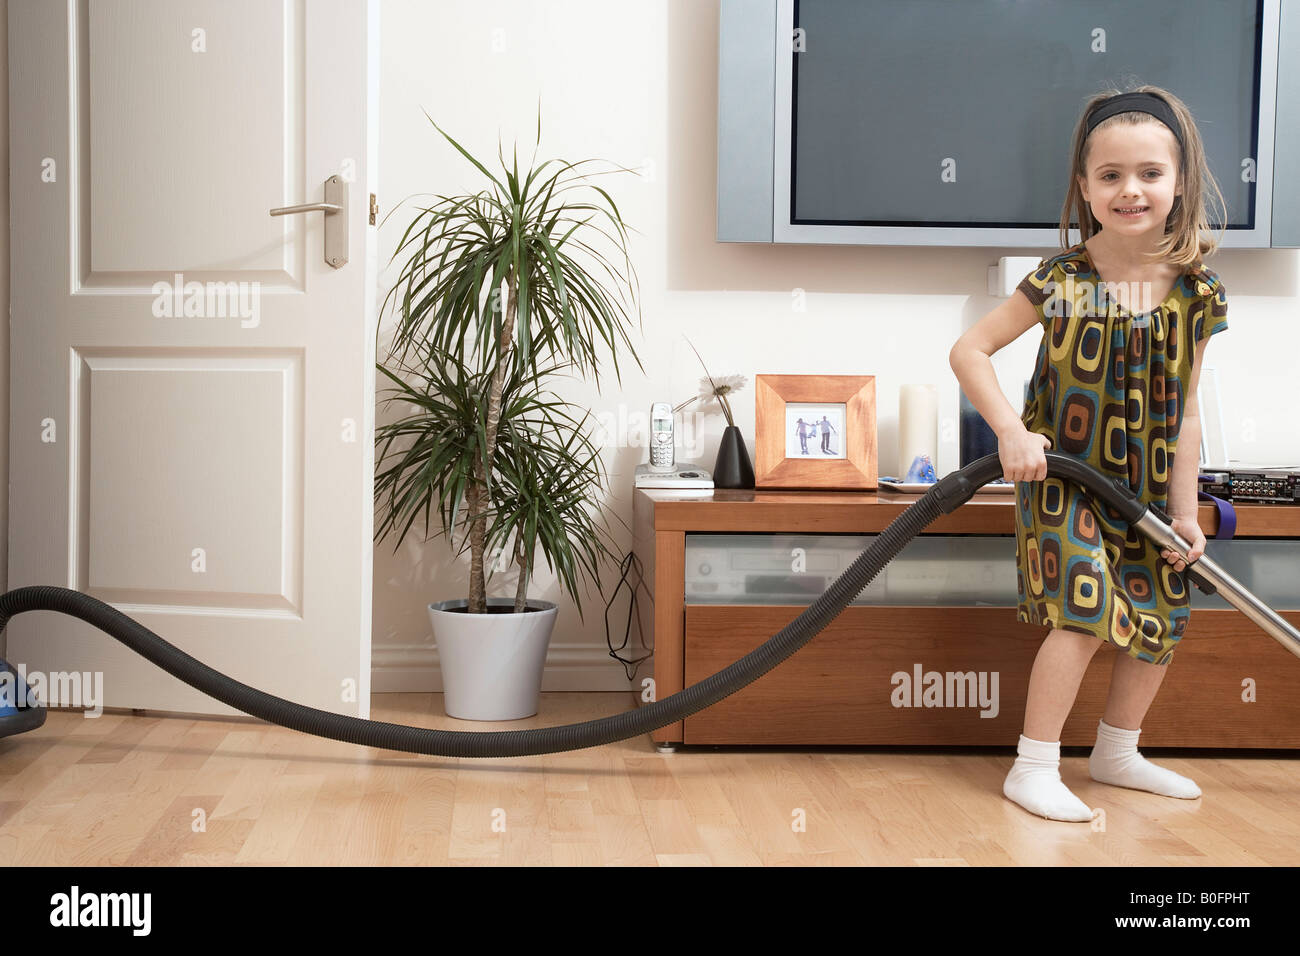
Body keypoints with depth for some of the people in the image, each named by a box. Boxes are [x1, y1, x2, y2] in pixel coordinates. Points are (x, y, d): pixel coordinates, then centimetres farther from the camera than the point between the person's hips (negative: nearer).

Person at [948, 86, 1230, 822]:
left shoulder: (1194, 293, -5)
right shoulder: (1062, 281, -13)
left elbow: (1185, 412, -1)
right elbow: (969, 351, -11)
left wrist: (1184, 510, -1)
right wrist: (1011, 432, -22)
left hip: (1147, 486, 5)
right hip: (1064, 479, -5)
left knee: (1160, 618, 12)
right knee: (1087, 613, -17)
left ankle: (1117, 752, 33)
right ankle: (1034, 769, -5)